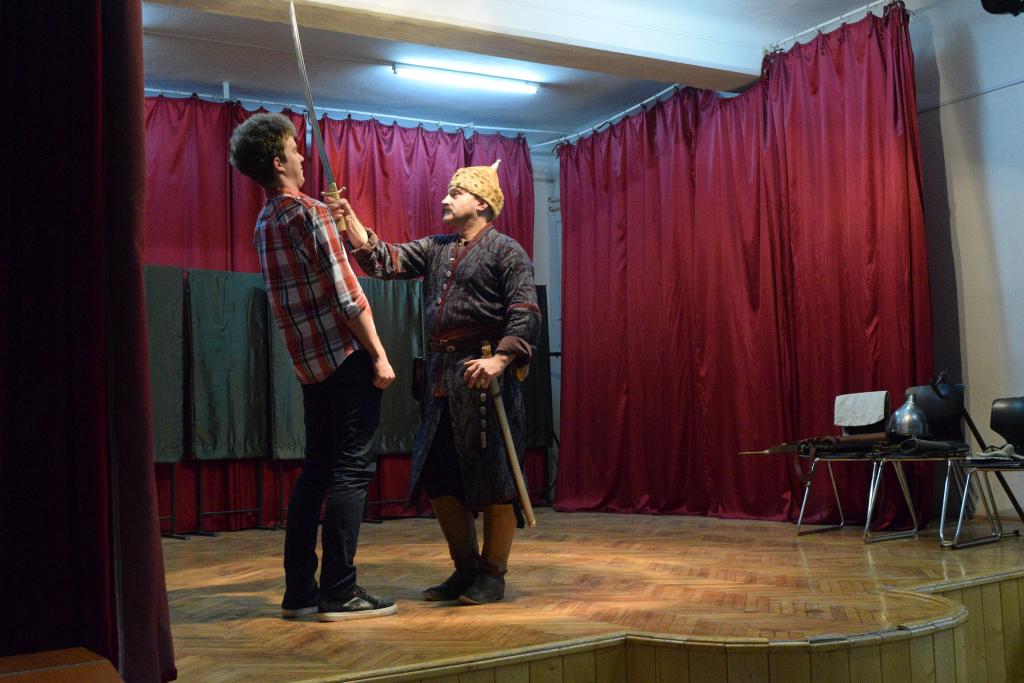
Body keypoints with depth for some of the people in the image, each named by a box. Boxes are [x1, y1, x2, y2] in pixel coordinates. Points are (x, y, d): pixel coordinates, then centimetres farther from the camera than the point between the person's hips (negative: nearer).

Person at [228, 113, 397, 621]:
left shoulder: (264, 224, 15)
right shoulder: (308, 213, -12)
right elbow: (346, 294, -16)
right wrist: (379, 355, -14)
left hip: (310, 362, 8)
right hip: (346, 356, -8)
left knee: (316, 470, 12)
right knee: (352, 470, -5)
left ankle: (298, 590, 14)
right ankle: (339, 593, -3)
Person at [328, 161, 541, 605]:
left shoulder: (505, 251, -2)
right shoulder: (435, 249, 19)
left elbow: (525, 314, -11)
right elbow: (386, 259, 11)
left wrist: (499, 359, -24)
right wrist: (348, 220, 2)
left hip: (482, 373, -7)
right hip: (440, 376, 8)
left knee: (492, 476, -1)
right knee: (439, 477, 10)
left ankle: (493, 575, 10)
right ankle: (465, 568, 23)